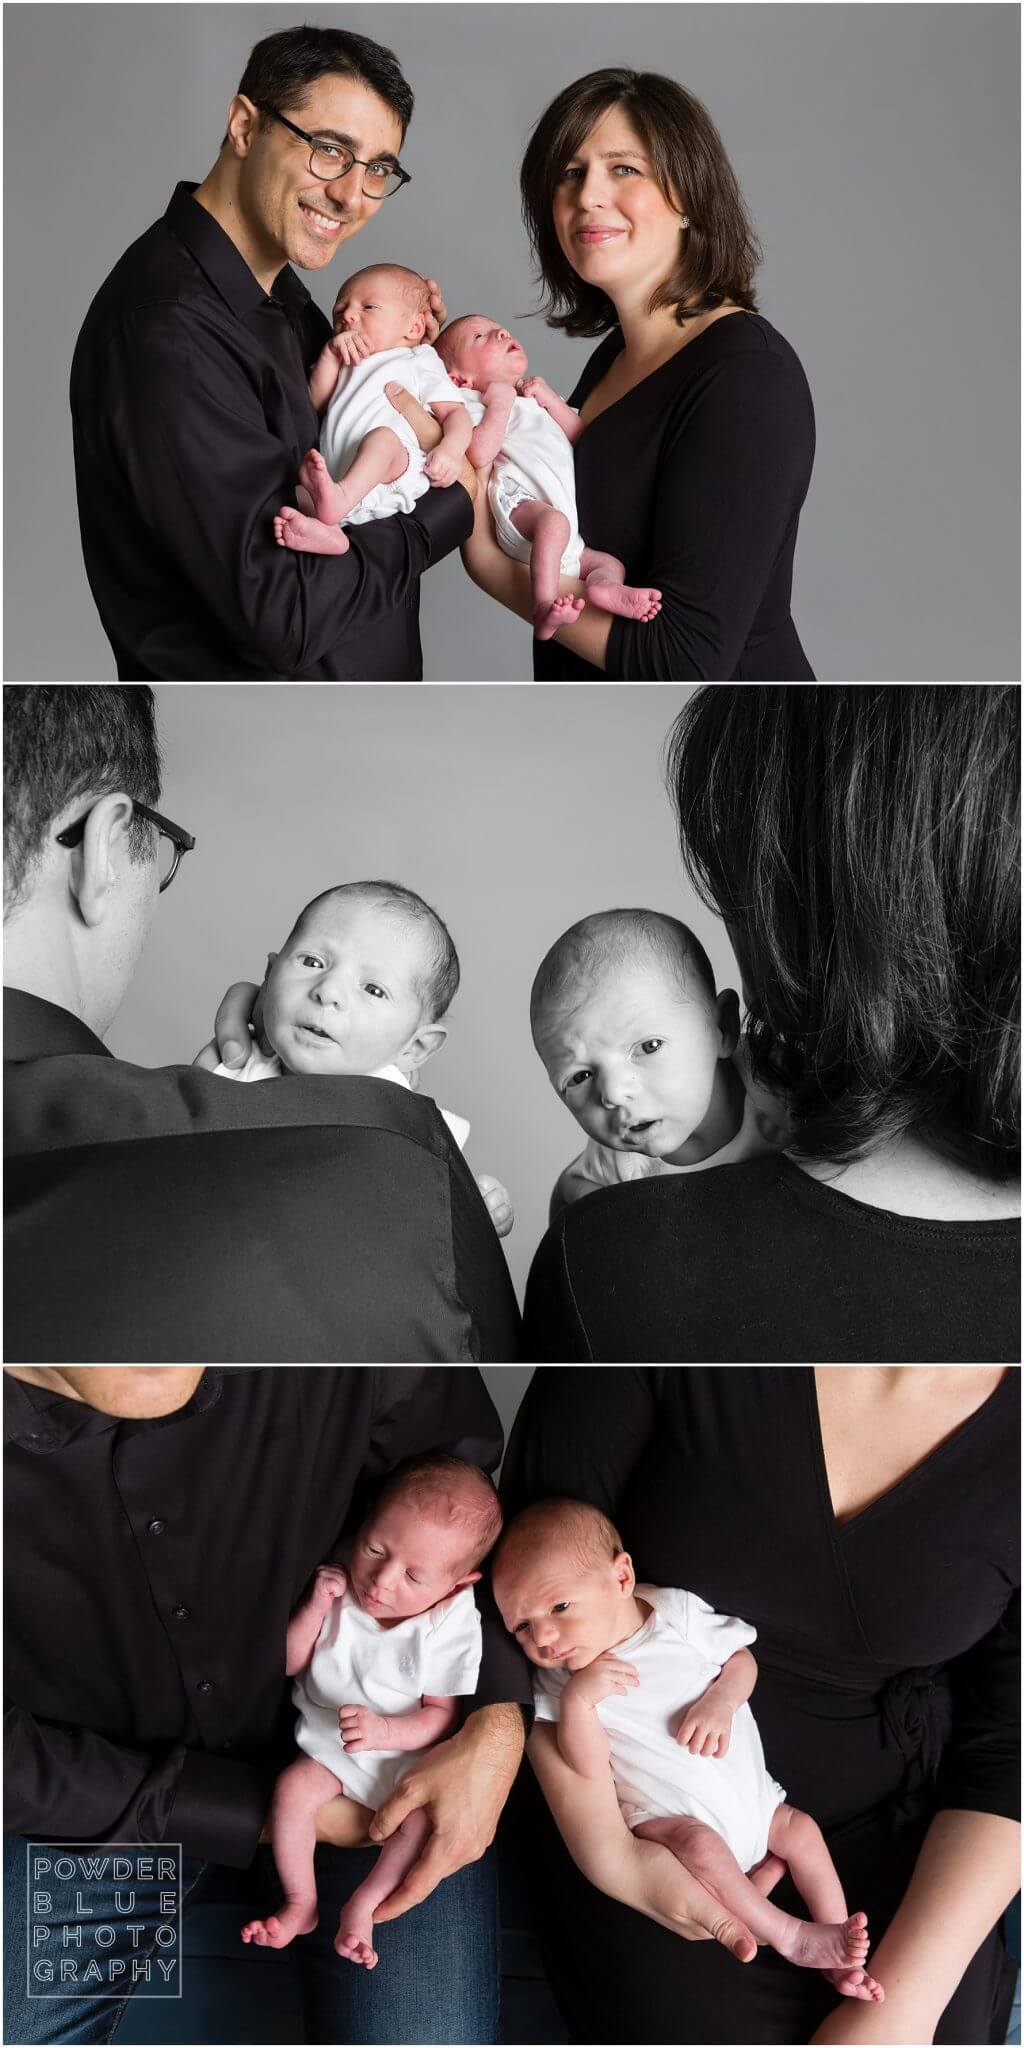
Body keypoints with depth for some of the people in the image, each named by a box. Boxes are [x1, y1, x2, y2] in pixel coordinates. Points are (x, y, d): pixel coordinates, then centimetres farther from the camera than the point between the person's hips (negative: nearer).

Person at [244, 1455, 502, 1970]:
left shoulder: (451, 1630, -19)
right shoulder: (340, 1589, -11)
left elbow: (442, 1716, -15)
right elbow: (290, 1662, -3)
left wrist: (385, 1730, -33)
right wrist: (315, 1607, -20)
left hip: (406, 1756, -2)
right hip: (328, 1745, 2)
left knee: (427, 1816, -24)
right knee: (293, 1787, -21)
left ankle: (363, 1906, -15)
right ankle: (299, 1905, -10)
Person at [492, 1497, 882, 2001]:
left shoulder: (677, 1610, -7)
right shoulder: (558, 1683, -10)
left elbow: (741, 1658, 2)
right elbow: (589, 1771, -19)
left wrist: (721, 1700, -18)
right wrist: (577, 1698, -33)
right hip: (666, 1817, -4)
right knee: (698, 1846, -30)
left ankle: (843, 1959, 11)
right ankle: (789, 1936, -14)